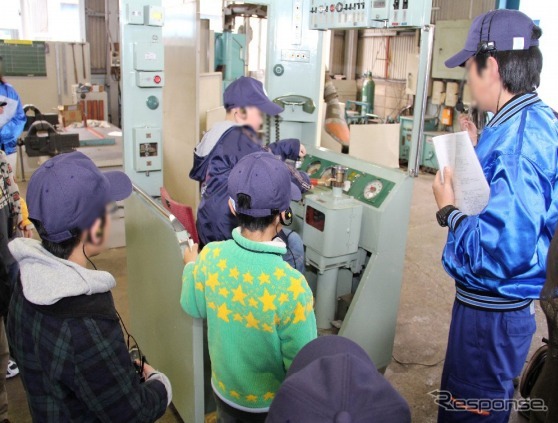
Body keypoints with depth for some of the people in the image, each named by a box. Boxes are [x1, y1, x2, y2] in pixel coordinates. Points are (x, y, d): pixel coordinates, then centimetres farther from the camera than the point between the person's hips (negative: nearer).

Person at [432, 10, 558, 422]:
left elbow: (501, 253, -31)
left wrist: (450, 209, -17)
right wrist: (478, 154, 8)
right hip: (505, 301, 10)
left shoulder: (516, 142, -27)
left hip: (494, 310, -10)